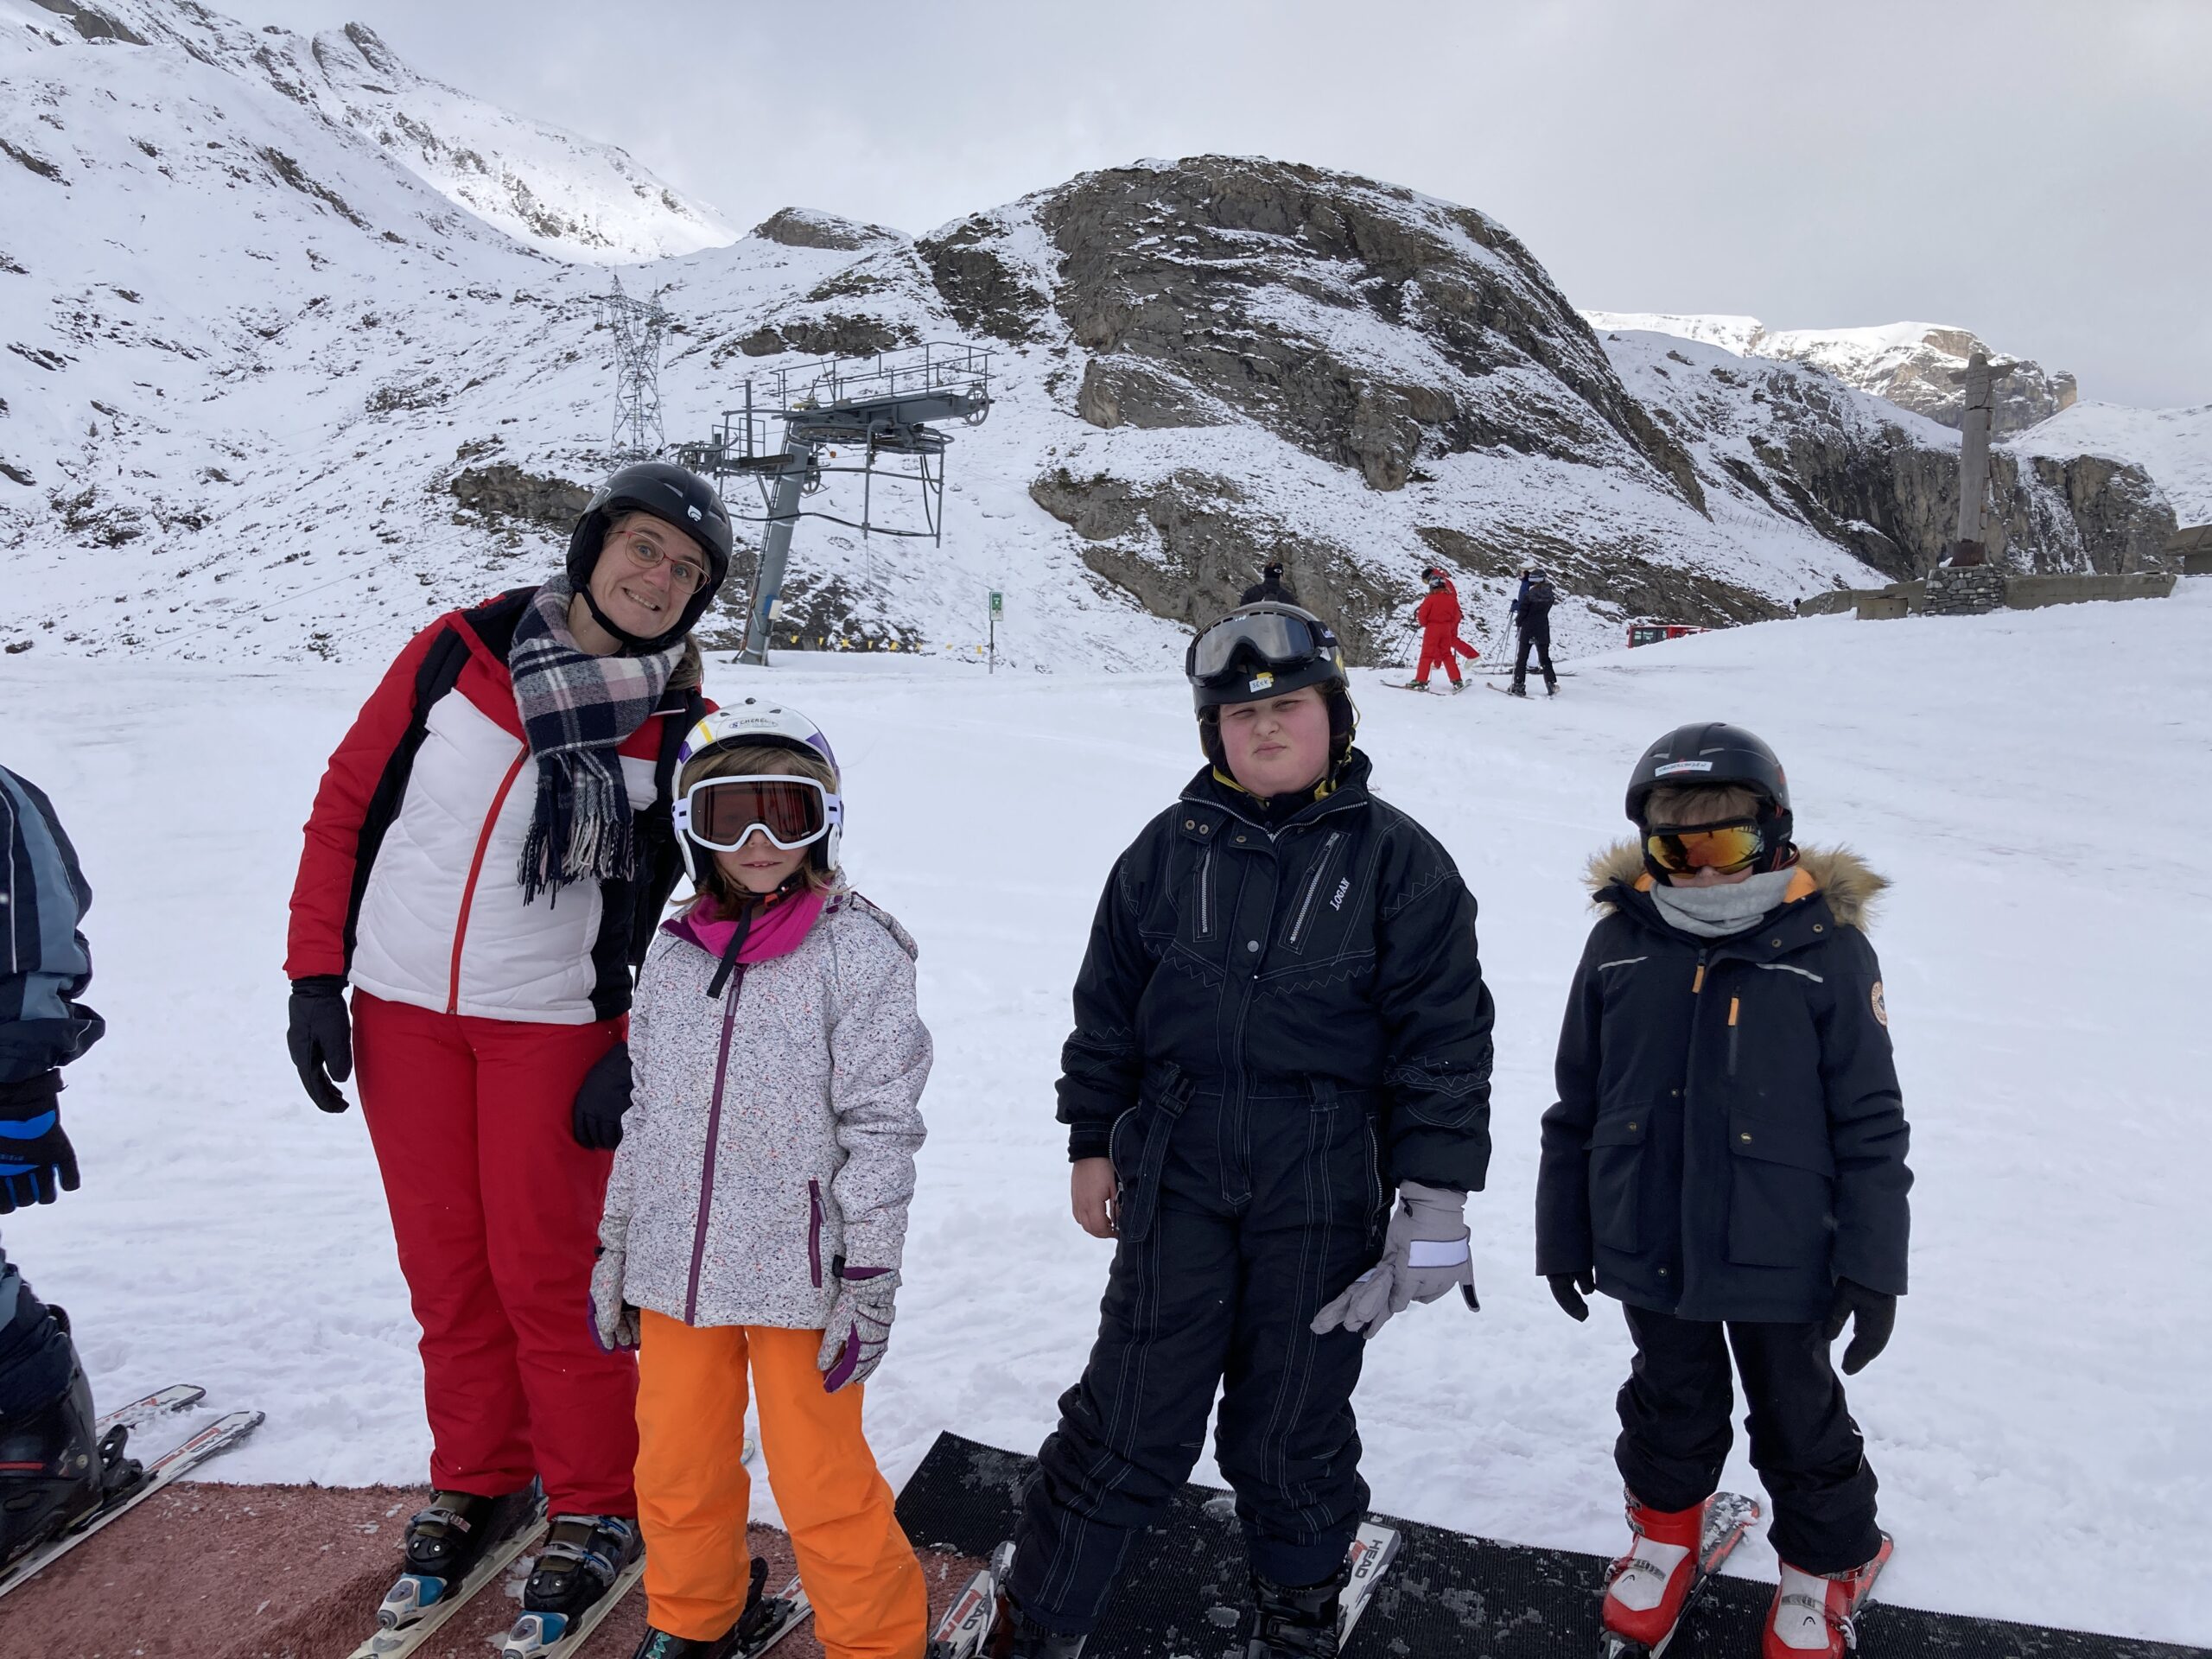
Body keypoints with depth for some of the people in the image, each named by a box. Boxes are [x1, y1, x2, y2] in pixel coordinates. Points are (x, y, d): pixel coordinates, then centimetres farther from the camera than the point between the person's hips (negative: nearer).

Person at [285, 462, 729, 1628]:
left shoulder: (678, 727, -6)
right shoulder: (457, 651, -3)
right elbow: (347, 799, 3)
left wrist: (637, 1055, -10)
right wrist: (314, 974, 0)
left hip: (552, 1023, -2)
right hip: (400, 1008, 3)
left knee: (545, 1275, 2)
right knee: (446, 1270, 14)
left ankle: (595, 1504, 22)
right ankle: (479, 1478, 34)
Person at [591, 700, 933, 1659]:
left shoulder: (859, 951, -10)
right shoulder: (673, 957, 5)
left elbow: (880, 1127, -11)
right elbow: (645, 1119, 13)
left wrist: (870, 1279, -12)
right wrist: (616, 1252, 16)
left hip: (799, 1274, -5)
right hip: (676, 1270, 5)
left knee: (821, 1483, 5)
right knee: (675, 1469, 19)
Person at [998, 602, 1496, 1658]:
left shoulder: (1398, 861, -4)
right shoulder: (1167, 851, 3)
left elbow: (1444, 1035, -4)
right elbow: (1107, 1009, 10)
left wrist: (1433, 1197, -7)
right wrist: (1092, 1143, 10)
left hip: (1324, 1193, -1)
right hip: (1179, 1175, 1)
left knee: (1293, 1426, 14)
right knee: (1131, 1413, 6)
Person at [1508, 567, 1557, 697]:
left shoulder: (1529, 595, -15)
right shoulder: (1550, 595, -1)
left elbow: (1522, 611, -10)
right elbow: (1544, 609, 9)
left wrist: (1518, 622, 8)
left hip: (1528, 629, -4)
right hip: (1543, 631, 4)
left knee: (1522, 658, 7)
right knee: (1544, 659, 11)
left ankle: (1519, 686, 6)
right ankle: (1551, 685, 2)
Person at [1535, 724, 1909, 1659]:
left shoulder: (1828, 949, -11)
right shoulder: (1620, 943, -5)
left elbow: (1870, 1123, -6)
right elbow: (1576, 1107, 3)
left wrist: (1873, 1263, -6)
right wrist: (1563, 1232, 8)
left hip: (1779, 1258, -2)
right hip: (1648, 1249, 2)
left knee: (1799, 1415, 18)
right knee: (1671, 1402, 22)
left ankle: (1827, 1564, 43)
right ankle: (1665, 1528, 48)